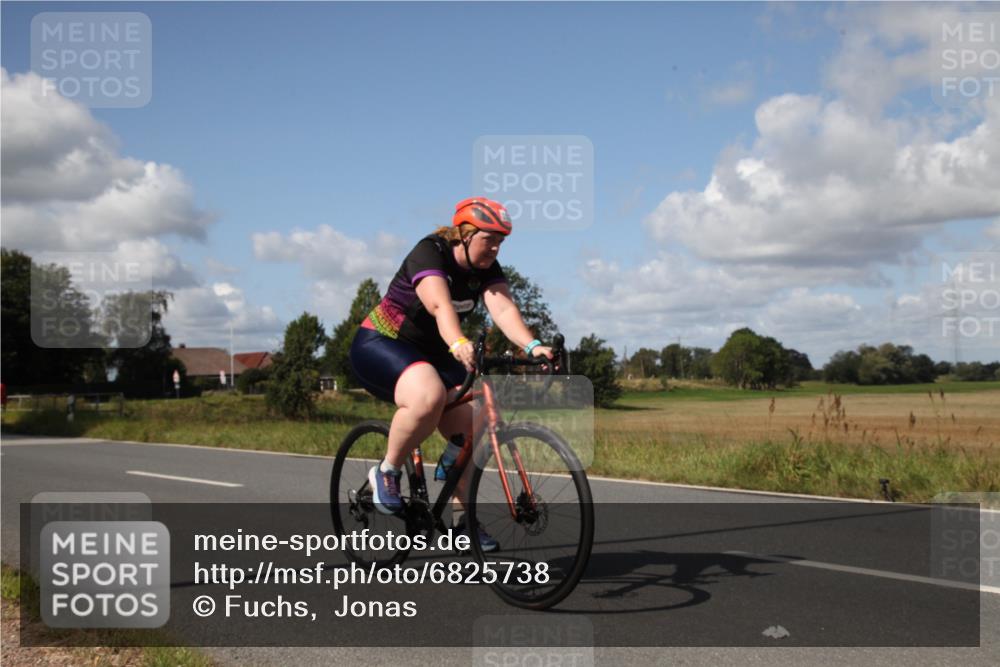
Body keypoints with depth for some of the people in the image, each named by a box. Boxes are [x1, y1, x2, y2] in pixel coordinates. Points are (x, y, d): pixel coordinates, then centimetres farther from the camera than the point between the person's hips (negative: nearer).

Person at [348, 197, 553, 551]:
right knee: (429, 396, -36)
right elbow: (440, 305, -40)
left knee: (468, 427, -8)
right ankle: (386, 472, -15)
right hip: (379, 345, -7)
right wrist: (459, 344, -59)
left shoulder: (486, 268, -4)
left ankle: (463, 518, 6)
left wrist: (532, 346, -39)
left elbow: (503, 308, -21)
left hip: (430, 353, 7)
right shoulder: (429, 253, -22)